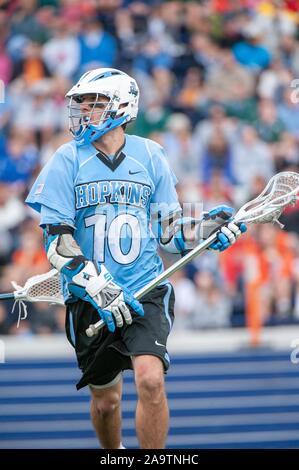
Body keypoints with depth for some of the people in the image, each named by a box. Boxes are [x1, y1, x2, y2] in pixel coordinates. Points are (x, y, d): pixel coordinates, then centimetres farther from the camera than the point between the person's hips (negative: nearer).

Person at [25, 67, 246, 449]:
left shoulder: (150, 157, 4)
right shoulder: (69, 160, -1)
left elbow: (166, 230, 12)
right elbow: (56, 238, -7)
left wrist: (205, 228, -8)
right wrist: (96, 287, -18)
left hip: (146, 291, 0)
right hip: (89, 299, 0)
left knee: (150, 380, -23)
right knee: (105, 400, 9)